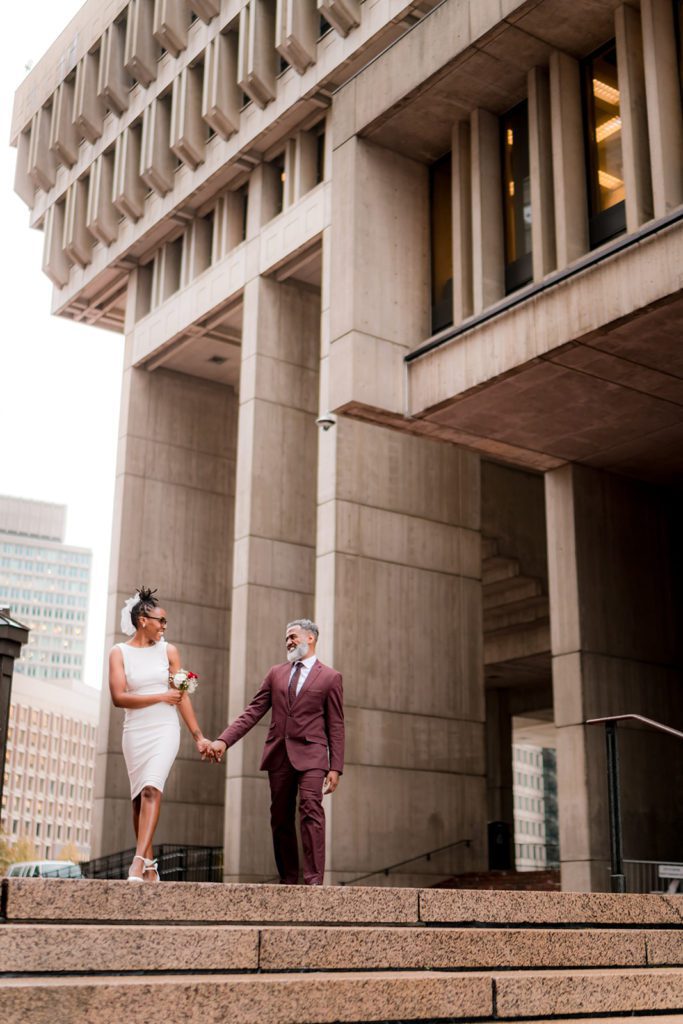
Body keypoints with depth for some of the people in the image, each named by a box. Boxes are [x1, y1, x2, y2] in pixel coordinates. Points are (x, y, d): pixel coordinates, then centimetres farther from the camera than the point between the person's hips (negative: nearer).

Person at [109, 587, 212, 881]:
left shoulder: (168, 651, 6)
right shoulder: (119, 653, 2)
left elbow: (182, 697, 7)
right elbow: (118, 697, -8)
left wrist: (199, 737, 6)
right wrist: (161, 696, -11)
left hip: (165, 730, -1)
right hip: (135, 732, 1)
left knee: (151, 788, -20)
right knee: (139, 798, 4)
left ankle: (139, 861, -28)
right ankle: (149, 868, 13)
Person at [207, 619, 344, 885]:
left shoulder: (330, 677, 4)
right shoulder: (276, 673, 14)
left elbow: (335, 726, 2)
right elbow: (253, 711, 10)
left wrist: (335, 767, -4)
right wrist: (224, 740, -3)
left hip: (310, 754, -4)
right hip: (279, 755, 4)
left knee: (311, 810, -17)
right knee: (281, 818, 6)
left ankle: (314, 879, -17)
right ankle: (288, 880, 14)